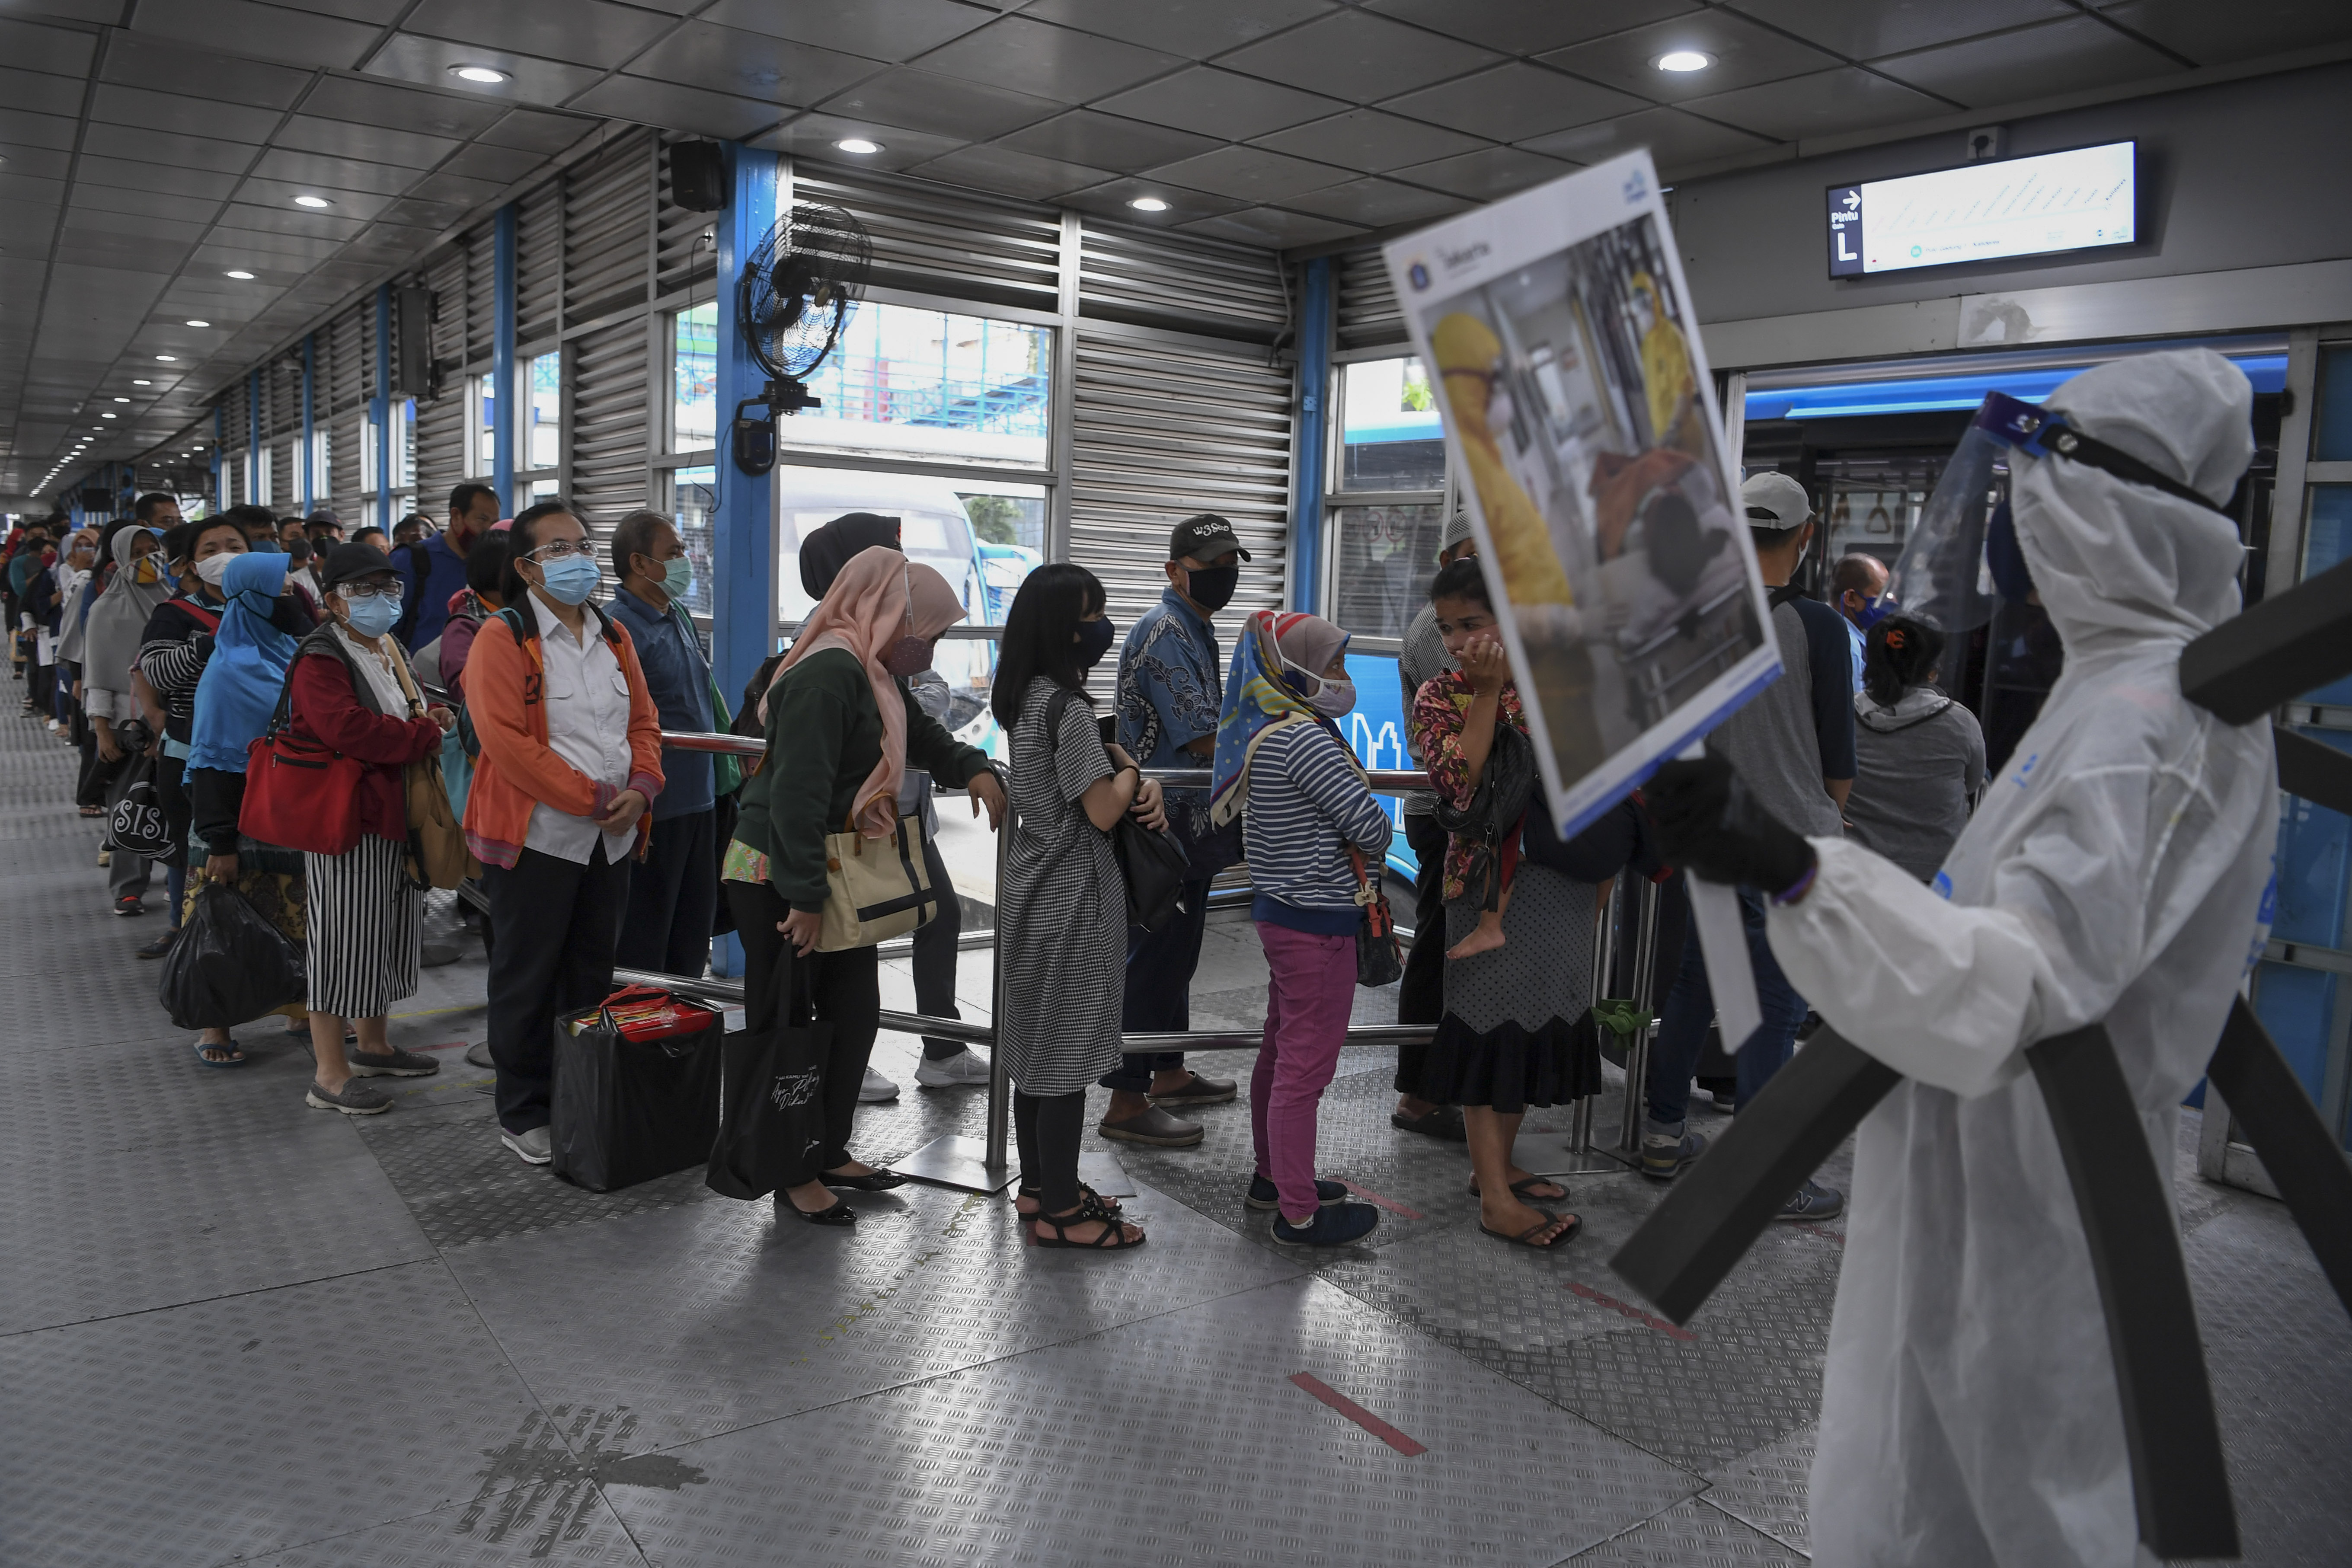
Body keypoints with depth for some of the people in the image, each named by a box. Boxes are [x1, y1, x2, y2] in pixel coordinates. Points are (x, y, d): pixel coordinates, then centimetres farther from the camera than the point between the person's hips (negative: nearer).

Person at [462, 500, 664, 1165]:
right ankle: (523, 1115, 18)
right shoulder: (503, 638, -9)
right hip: (537, 835, -6)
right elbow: (505, 740, -17)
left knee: (592, 977, 15)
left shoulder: (613, 636, 12)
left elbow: (644, 723, 13)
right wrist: (592, 799, -19)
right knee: (527, 983, 5)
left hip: (611, 837, 6)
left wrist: (640, 789, -6)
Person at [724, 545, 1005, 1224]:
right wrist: (805, 899, -26)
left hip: (835, 875, 10)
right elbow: (798, 791, -28)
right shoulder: (829, 672, -23)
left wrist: (973, 768, 4)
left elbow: (922, 733, 25)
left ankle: (830, 1152, 31)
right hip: (778, 881, -10)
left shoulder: (873, 672, 10)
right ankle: (793, 1176, 17)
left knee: (855, 1015, 16)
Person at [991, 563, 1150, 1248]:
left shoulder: (1029, 698, 9)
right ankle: (1061, 1210, 10)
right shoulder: (1067, 706, -20)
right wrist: (1129, 770, -1)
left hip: (1035, 891, 10)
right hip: (1072, 897, -10)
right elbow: (1104, 811, -20)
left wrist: (1144, 787, -3)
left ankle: (1039, 1186, 29)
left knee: (1037, 1042, 16)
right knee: (1069, 1050, 0)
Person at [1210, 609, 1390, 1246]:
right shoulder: (1303, 738, -22)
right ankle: (1300, 1213, 10)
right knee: (1307, 1065, -1)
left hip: (1280, 909, 10)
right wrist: (1372, 859, 0)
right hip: (1318, 924, -10)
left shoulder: (1262, 732, 8)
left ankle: (1273, 1175, 36)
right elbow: (1370, 824, -22)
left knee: (1280, 1051, 21)